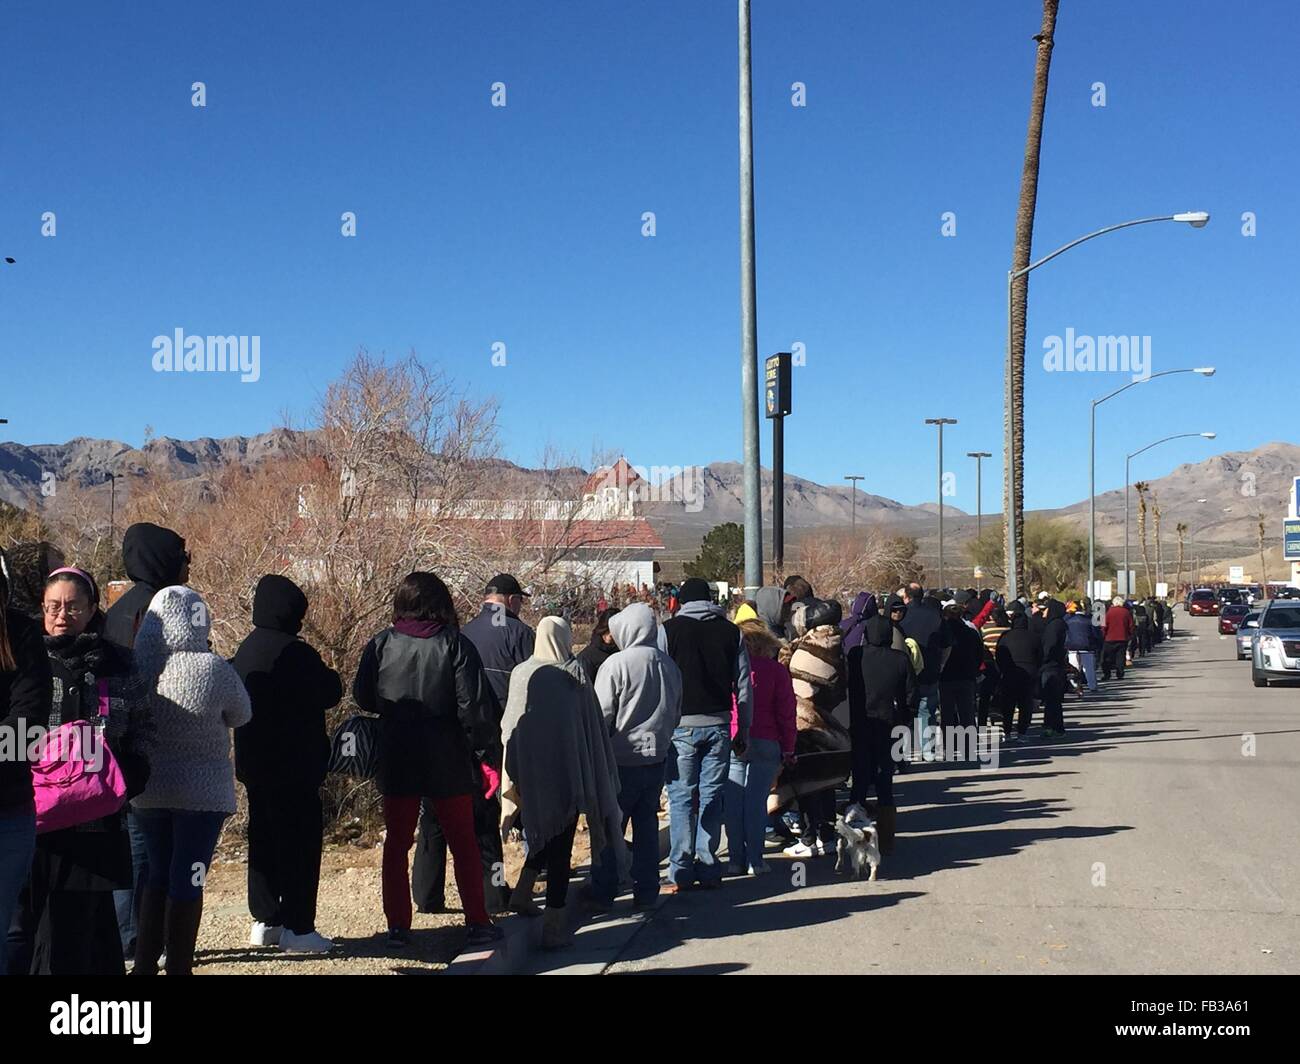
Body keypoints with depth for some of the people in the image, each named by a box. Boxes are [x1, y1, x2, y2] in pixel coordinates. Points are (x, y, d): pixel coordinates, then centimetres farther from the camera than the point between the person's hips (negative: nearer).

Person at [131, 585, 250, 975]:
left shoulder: (134, 665, -9)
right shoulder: (212, 669, -18)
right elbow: (241, 715, -2)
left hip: (148, 789, 4)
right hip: (201, 792, -4)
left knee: (158, 874, 19)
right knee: (188, 880, 5)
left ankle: (145, 963, 23)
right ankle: (178, 965, 11)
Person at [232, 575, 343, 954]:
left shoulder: (247, 649, 8)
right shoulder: (293, 652, -19)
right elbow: (329, 693, -15)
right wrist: (331, 677, 7)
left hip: (253, 762, 9)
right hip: (292, 763, -9)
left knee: (263, 837, 16)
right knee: (300, 841, -2)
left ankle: (265, 920, 24)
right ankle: (297, 928, 0)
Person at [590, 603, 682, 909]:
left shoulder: (617, 664, -15)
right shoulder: (669, 666, 2)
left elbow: (602, 715, -13)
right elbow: (676, 713, 12)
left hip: (622, 758, -5)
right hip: (656, 756, 5)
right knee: (647, 824, 13)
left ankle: (603, 893, 12)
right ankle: (646, 893, 17)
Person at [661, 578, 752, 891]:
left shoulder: (669, 630, -1)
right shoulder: (731, 632, 8)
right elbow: (743, 687, 8)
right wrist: (743, 732, 14)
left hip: (682, 726, -2)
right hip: (719, 725, 3)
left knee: (681, 798, 2)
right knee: (712, 797, 9)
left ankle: (681, 873, 1)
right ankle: (708, 870, 11)